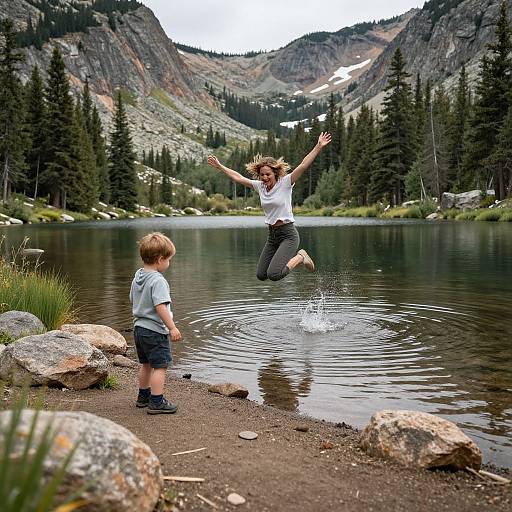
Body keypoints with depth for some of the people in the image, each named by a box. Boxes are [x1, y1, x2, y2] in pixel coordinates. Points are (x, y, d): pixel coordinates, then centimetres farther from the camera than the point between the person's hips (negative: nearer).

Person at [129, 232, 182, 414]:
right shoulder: (158, 280, -21)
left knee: (146, 364, 22)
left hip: (139, 328, 9)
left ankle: (143, 396, 34)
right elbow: (161, 306, -27)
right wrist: (172, 327, -25)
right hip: (155, 331, -9)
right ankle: (156, 402, 2)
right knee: (160, 366, -1)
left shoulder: (137, 277, 8)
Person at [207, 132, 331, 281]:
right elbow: (238, 177, 16)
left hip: (288, 234, -7)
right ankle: (290, 258, 28)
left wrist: (319, 146, -28)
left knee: (274, 275, -21)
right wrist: (219, 166, 20)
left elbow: (303, 165, -19)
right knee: (261, 275, 11)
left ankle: (300, 257, 5)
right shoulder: (259, 186, 6)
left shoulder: (285, 182, -9)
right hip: (272, 235, 7)